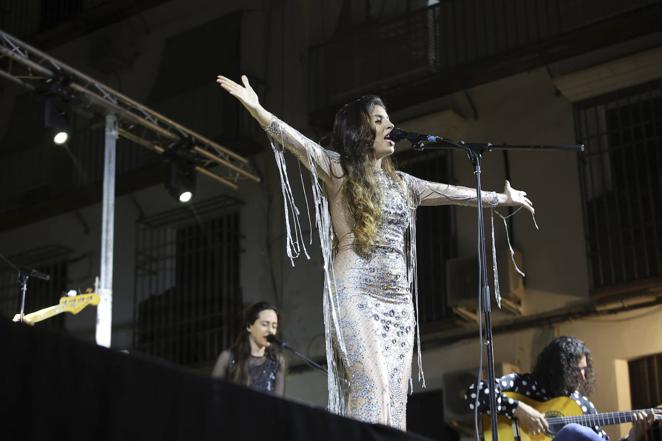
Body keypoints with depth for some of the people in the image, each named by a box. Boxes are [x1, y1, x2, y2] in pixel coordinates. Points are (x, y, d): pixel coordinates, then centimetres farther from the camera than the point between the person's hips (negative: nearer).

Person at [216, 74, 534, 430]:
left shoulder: (400, 182, 20)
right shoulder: (338, 170, 3)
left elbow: (453, 193, 30)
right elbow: (296, 141, -12)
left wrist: (502, 198, 37)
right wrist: (255, 107, -27)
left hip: (398, 300, 6)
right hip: (355, 295, -6)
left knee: (394, 395, -1)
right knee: (370, 388, -18)